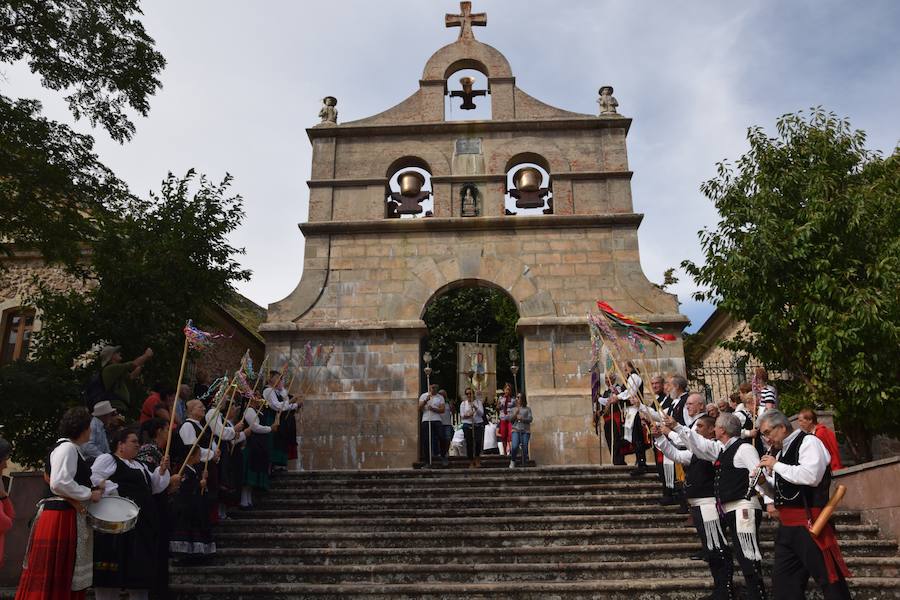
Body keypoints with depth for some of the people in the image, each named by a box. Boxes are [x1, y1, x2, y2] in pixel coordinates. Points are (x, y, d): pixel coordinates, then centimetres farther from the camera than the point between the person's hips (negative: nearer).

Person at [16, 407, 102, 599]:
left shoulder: (71, 448, 17)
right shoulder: (67, 447, -14)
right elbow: (60, 483, -24)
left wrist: (93, 488, 12)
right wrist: (90, 494, -14)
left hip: (69, 517, 10)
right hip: (61, 518, -10)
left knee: (69, 578, 13)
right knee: (52, 577, -4)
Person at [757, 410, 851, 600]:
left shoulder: (808, 442, -8)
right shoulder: (781, 452, 16)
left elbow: (811, 476, -25)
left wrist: (776, 465, -16)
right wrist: (763, 479, 4)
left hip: (810, 524, -9)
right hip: (787, 525, 9)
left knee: (828, 579, -2)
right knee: (783, 580, 12)